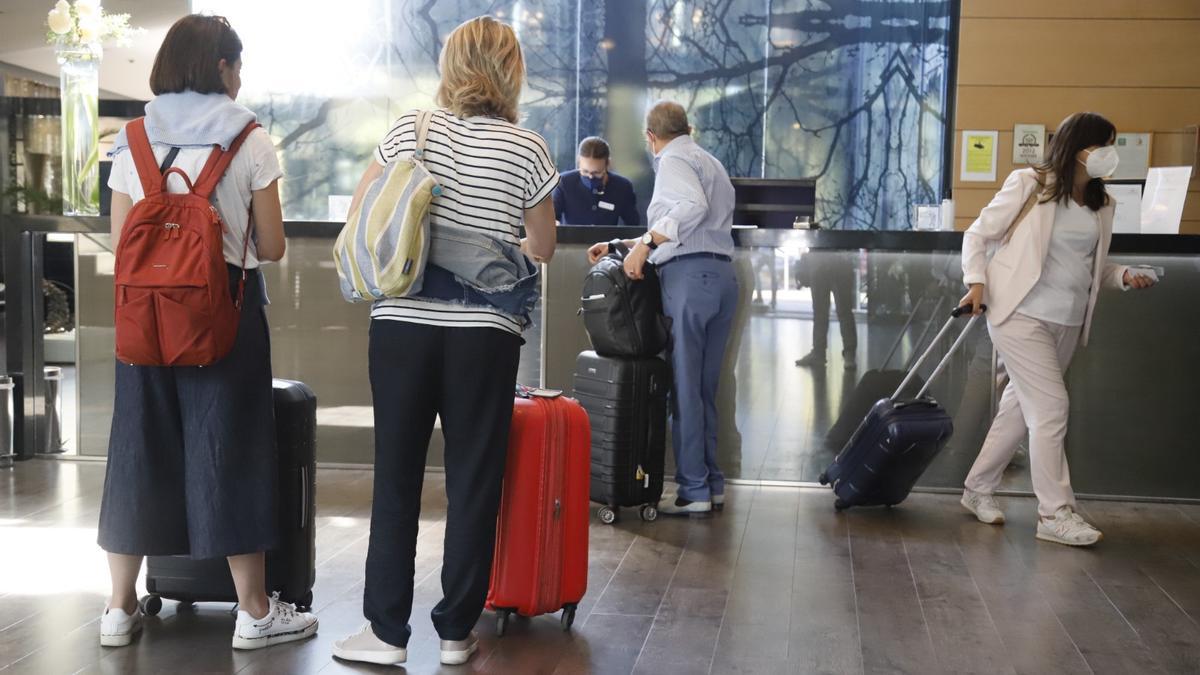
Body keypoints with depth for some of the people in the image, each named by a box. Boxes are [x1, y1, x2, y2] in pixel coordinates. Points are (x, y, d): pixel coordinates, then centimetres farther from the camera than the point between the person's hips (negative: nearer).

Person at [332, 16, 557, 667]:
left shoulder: (409, 130, 3)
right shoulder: (527, 150, 0)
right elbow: (543, 248, 12)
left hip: (402, 325, 1)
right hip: (484, 332, -1)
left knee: (395, 480, 8)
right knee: (473, 485, 8)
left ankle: (387, 630, 13)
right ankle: (456, 631, 16)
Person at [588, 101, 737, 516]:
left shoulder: (672, 160, 0)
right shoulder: (709, 162, 28)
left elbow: (693, 205, -22)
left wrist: (646, 242, -20)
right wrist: (619, 245, 27)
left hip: (689, 275, -9)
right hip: (722, 275, 9)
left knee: (684, 388, -5)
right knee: (705, 389, 12)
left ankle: (693, 491, -3)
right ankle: (712, 484, 14)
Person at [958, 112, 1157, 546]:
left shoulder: (1101, 205, 9)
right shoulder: (1028, 185, -7)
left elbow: (1094, 266, 18)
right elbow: (978, 235, -1)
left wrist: (1124, 276, -2)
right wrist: (977, 282, -14)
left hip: (1067, 323, 6)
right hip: (1020, 315, -6)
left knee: (1021, 409, 13)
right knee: (1051, 407, -9)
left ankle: (978, 489, 28)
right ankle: (1055, 514, -1)